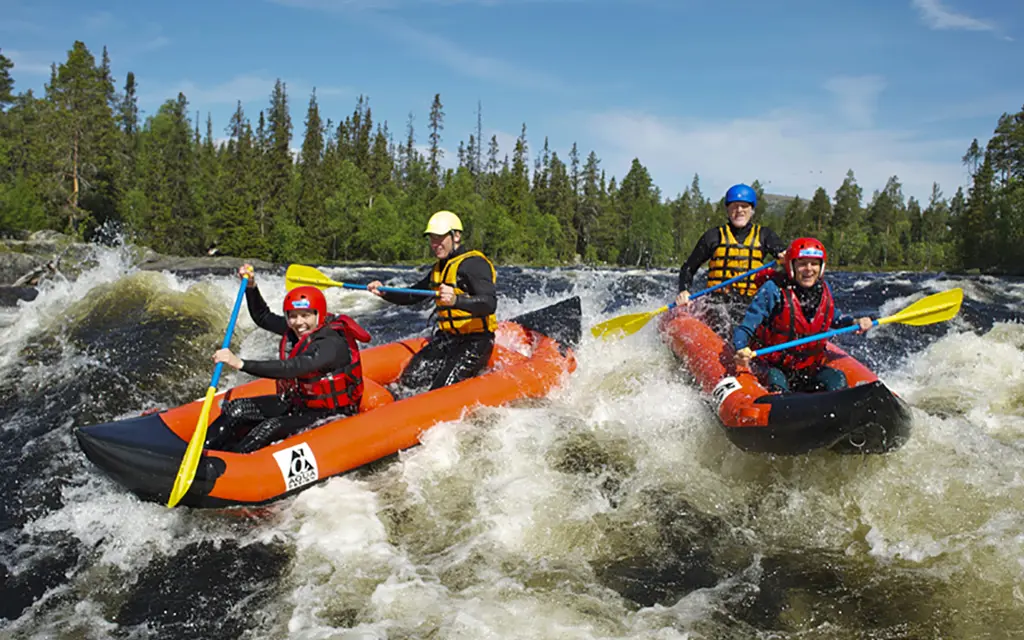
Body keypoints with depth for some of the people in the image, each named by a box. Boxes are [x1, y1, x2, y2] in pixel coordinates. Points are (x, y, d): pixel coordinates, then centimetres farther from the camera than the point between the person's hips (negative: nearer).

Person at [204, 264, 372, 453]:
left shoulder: (332, 343, -28)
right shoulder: (295, 331, -3)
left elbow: (292, 369, -41)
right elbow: (263, 317, 15)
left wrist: (241, 364, -46)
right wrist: (251, 287, -1)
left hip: (328, 414, -8)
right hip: (296, 402, 8)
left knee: (272, 428, -31)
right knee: (235, 409, -8)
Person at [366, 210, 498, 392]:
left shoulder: (474, 263, -14)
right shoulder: (440, 268, 15)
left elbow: (490, 304, -29)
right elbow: (411, 296, 22)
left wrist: (456, 300, -46)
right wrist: (385, 293, 4)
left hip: (475, 341, -8)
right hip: (446, 338, 8)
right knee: (409, 382, -4)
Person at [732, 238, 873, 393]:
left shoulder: (824, 290, 3)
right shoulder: (772, 290, -16)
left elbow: (833, 318, 27)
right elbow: (744, 329, -18)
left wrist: (854, 322, 8)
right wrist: (741, 350, -39)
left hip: (808, 369, 6)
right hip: (771, 367, -5)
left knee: (837, 379, -18)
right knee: (776, 380, -36)